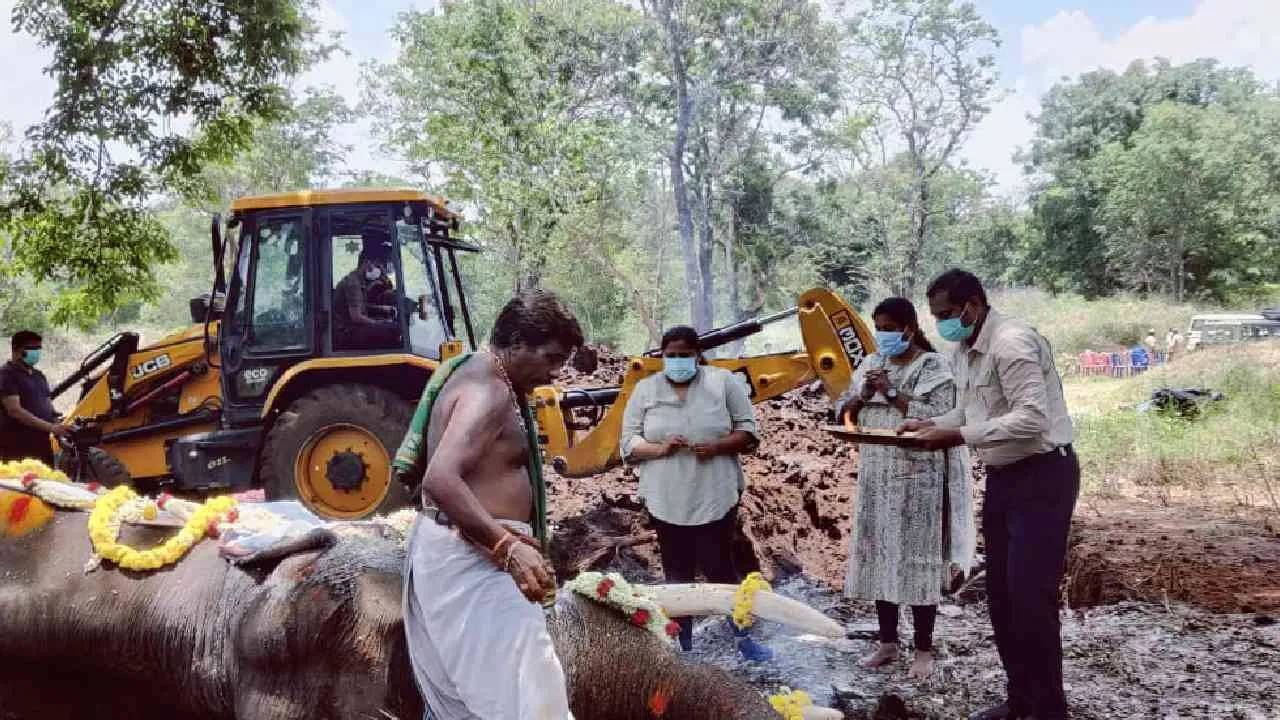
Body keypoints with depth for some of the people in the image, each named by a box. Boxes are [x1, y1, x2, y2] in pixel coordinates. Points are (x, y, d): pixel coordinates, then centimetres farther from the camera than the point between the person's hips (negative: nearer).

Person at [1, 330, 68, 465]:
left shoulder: (39, 376, 19)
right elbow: (15, 411, -18)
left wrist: (58, 426, 2)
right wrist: (50, 427, -22)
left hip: (41, 444, 8)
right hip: (17, 448, -8)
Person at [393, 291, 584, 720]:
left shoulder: (476, 374, 14)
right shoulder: (489, 392, -18)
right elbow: (440, 479, -31)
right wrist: (508, 548, -38)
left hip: (454, 549, 11)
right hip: (472, 557, -11)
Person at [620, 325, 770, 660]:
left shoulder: (723, 382, 1)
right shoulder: (645, 390, 5)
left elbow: (749, 430, 1)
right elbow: (628, 444, 3)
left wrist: (717, 446, -17)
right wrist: (660, 448, -17)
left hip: (716, 497, -2)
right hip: (667, 501, 2)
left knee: (719, 568, 1)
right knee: (677, 575, 9)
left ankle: (743, 636, 22)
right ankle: (683, 648, 21)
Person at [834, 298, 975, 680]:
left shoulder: (933, 366, -5)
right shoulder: (871, 364, 12)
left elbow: (938, 418, -16)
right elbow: (842, 411, 11)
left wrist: (892, 394, -18)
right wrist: (862, 396, -9)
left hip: (917, 478, -5)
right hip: (876, 478, 6)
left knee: (917, 561, -2)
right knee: (878, 558, 9)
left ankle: (924, 649, 10)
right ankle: (887, 643, 21)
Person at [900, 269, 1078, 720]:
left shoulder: (1011, 343, -21)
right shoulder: (962, 352, 9)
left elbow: (1031, 419, -28)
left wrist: (957, 437, -28)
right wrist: (930, 425, 1)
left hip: (1043, 475, -9)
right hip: (1003, 476, 10)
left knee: (1030, 596, -9)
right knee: (1001, 594, 12)